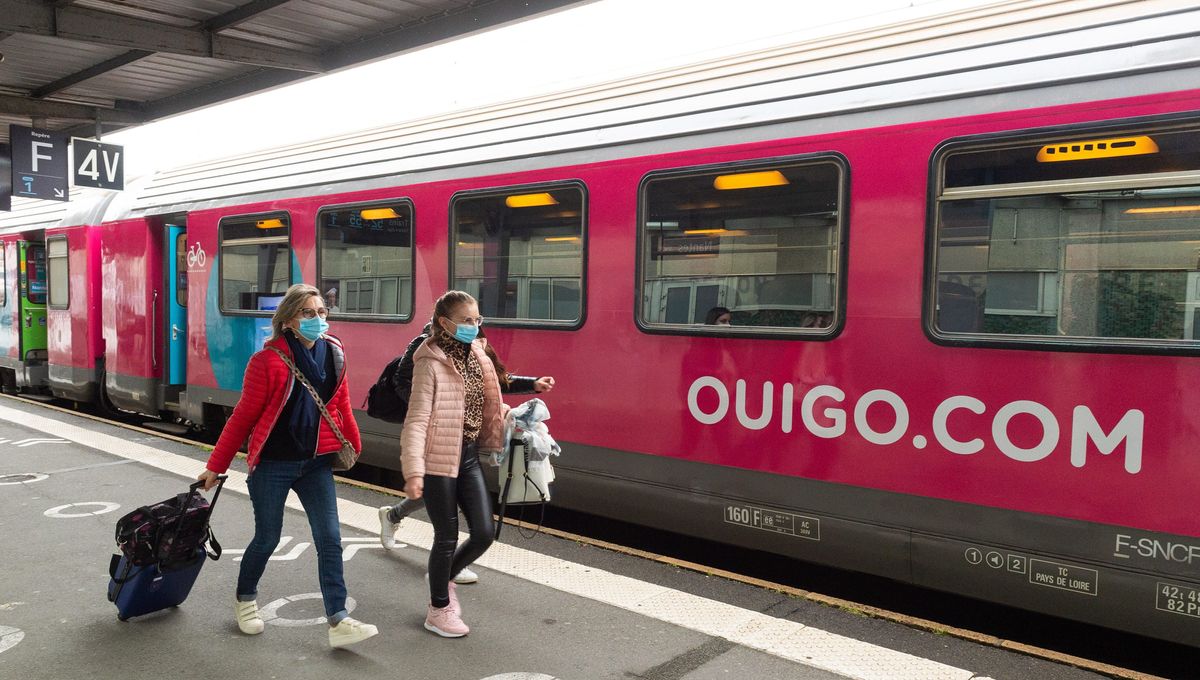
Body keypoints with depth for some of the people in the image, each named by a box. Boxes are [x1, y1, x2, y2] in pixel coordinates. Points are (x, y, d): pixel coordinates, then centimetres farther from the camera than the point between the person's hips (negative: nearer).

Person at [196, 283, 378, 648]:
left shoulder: (333, 353, -1)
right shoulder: (267, 360, -15)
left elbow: (341, 406, 11)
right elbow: (243, 417, -8)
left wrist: (353, 447, 18)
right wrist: (216, 466, -3)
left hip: (316, 462, 4)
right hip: (273, 464, -4)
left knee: (329, 538, -2)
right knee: (267, 537, 10)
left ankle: (338, 621, 1)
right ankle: (245, 598, 39)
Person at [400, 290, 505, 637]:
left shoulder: (477, 357, 7)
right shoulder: (431, 363, -14)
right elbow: (417, 419, -19)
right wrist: (413, 470, -26)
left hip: (469, 457, 7)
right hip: (440, 460, -7)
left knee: (484, 533, 7)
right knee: (447, 538, 4)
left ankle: (444, 578, 35)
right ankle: (439, 610, 26)